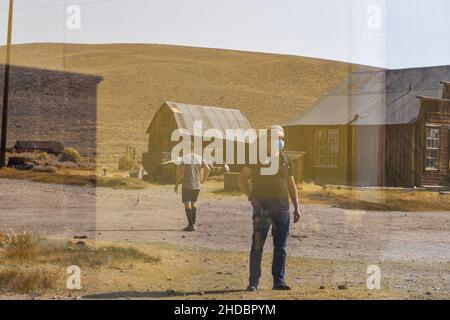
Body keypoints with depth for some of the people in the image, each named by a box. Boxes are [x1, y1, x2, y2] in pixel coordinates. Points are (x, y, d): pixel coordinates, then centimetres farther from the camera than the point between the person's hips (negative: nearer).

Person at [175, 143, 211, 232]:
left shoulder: (183, 159, -10)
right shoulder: (199, 158, 3)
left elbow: (180, 172, -18)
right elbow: (208, 169, 0)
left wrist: (176, 184, -8)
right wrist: (203, 180, 12)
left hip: (187, 185, -5)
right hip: (197, 185, 5)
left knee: (187, 204, 0)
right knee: (193, 203, 21)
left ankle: (191, 225, -7)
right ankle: (194, 223, 19)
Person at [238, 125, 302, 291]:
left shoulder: (285, 160, 13)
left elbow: (291, 184, 19)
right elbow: (242, 179, -2)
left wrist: (296, 207, 13)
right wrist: (251, 197, -13)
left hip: (282, 207, 5)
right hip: (262, 207, -5)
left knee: (280, 246, 7)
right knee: (258, 245, -6)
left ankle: (279, 281, 14)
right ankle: (253, 282, -1)